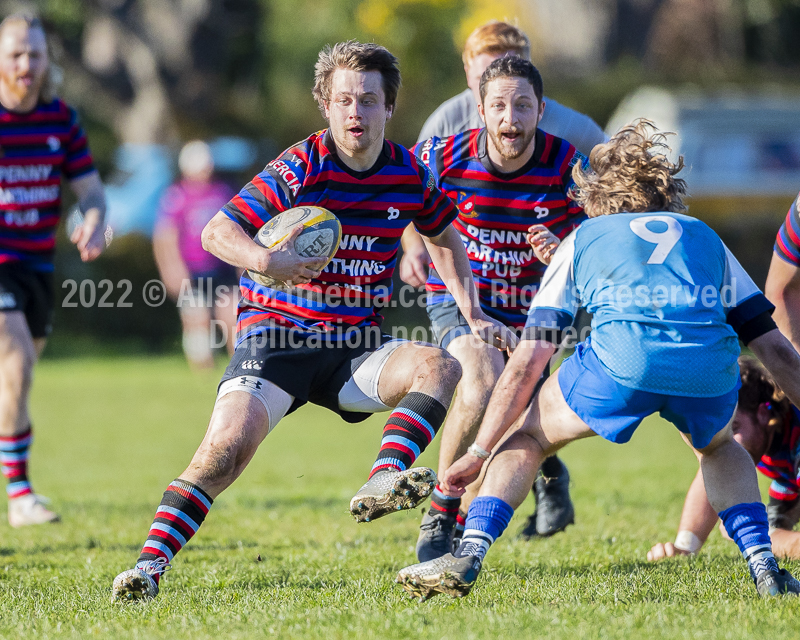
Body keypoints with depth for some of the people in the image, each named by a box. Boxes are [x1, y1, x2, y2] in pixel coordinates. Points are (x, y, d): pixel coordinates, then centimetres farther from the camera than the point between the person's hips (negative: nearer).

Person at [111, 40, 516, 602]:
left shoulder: (410, 174, 2)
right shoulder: (299, 170, -12)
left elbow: (446, 240, 21)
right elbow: (217, 231, -13)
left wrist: (473, 315, 11)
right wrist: (265, 260, -33)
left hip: (355, 349, 4)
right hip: (278, 338, -4)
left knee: (440, 365, -22)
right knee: (228, 443, -23)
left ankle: (382, 482, -34)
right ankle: (151, 564, -18)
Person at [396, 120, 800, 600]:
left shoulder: (582, 240, 29)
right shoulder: (705, 237, 34)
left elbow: (528, 363, 22)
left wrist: (479, 453, 23)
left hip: (622, 358, -2)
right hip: (711, 367, 2)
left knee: (528, 439, 23)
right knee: (719, 447, 36)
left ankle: (468, 556, 5)